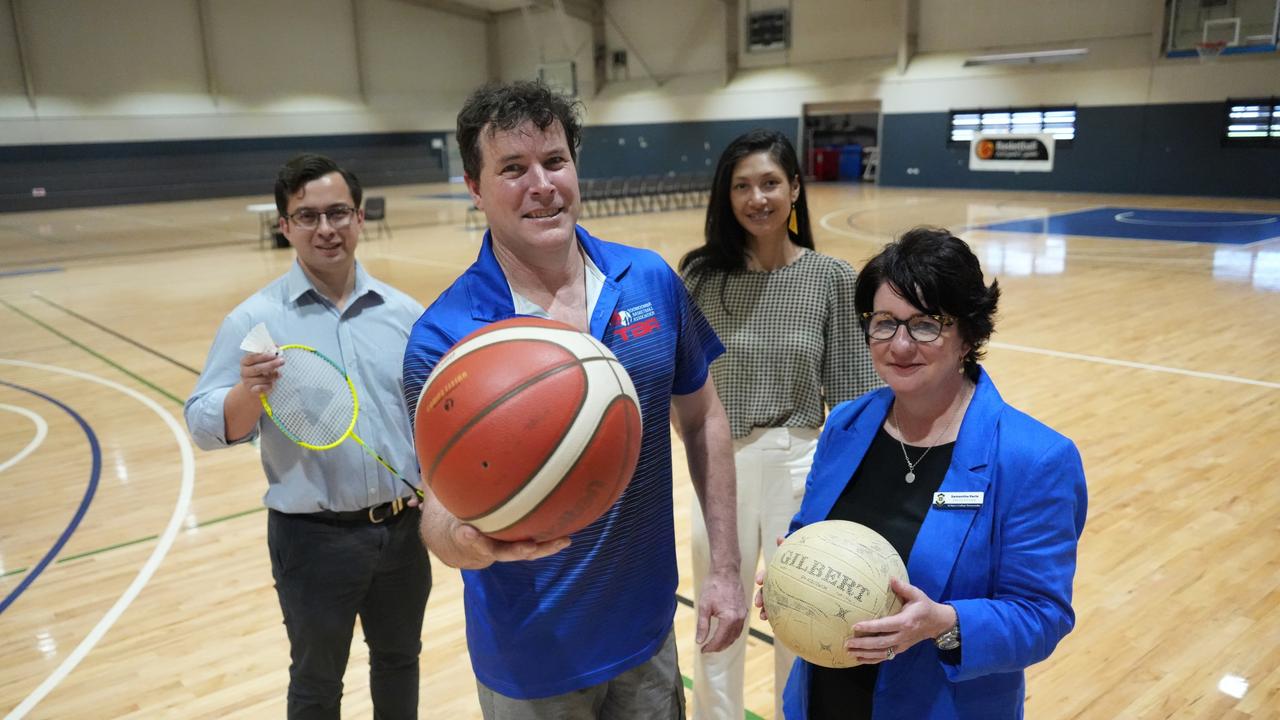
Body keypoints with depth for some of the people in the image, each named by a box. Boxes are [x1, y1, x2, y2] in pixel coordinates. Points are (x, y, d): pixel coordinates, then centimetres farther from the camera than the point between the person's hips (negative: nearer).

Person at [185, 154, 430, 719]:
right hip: (312, 540, -3)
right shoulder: (254, 319, -10)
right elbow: (205, 426, -12)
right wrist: (249, 393, -31)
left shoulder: (404, 312, 0)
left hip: (402, 529, 3)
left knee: (399, 660, 23)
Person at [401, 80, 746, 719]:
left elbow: (703, 421, 2)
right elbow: (439, 513, -18)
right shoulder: (443, 337, -18)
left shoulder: (653, 281, -8)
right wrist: (471, 539, -41)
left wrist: (725, 568, -1)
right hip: (530, 657, -2)